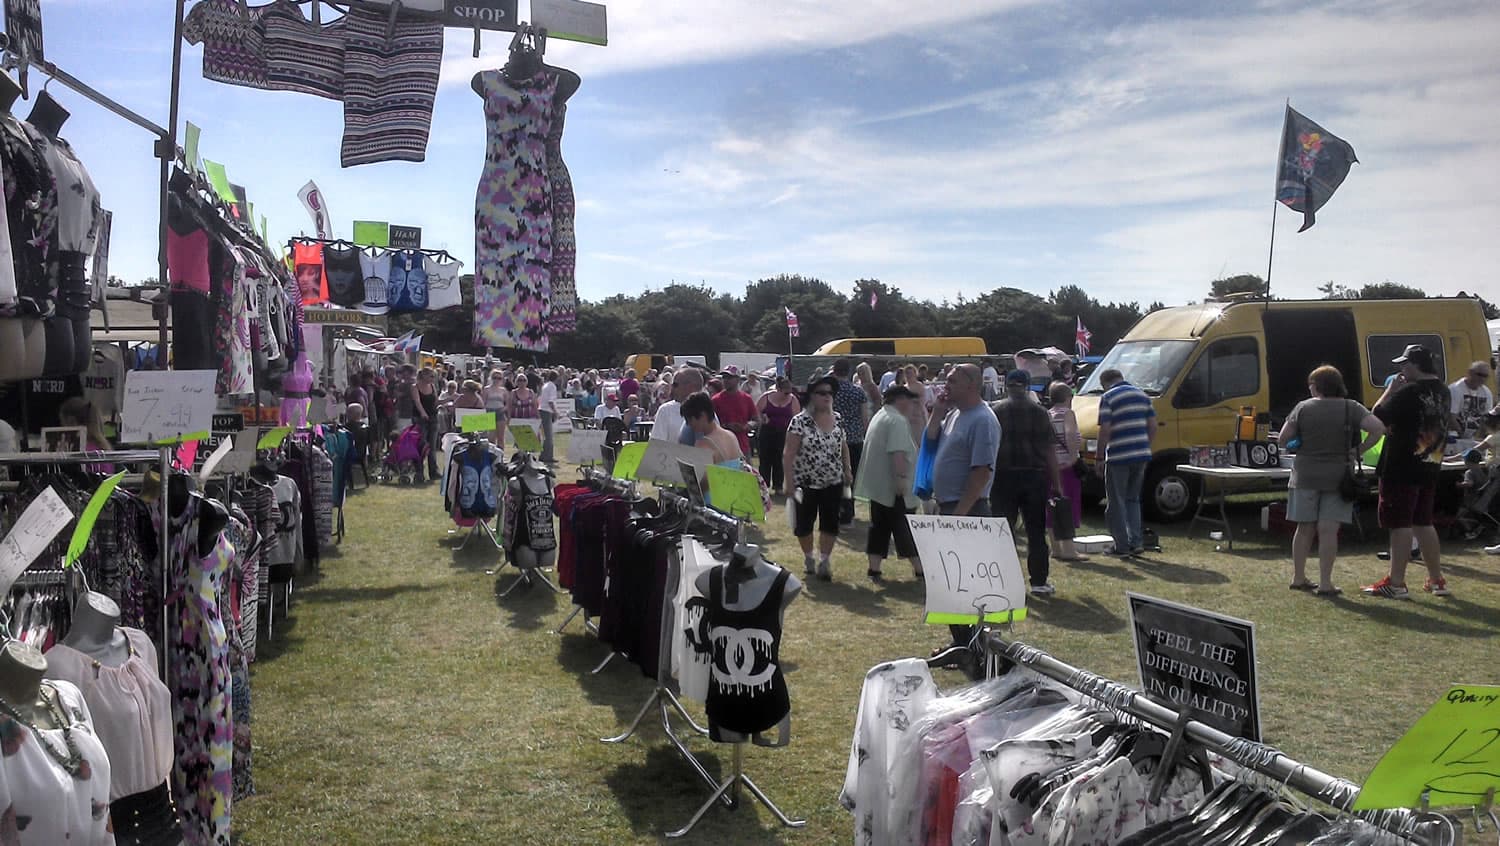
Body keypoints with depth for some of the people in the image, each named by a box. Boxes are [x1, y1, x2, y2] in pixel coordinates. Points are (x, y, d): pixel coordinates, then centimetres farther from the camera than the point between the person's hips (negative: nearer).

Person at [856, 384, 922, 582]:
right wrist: (901, 477, -26)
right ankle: (919, 568, 5)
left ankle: (874, 568, 10)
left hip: (876, 483, 9)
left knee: (879, 526, 10)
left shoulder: (879, 416, 16)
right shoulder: (898, 420, -16)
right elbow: (898, 452, -26)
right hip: (892, 486, -9)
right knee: (905, 528, -2)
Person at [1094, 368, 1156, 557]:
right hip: (1141, 455, 6)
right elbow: (1153, 426, 10)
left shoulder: (1108, 398, -7)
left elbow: (1105, 430, -14)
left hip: (1118, 457, -6)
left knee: (1116, 502, 5)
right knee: (1133, 499, 19)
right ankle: (1136, 542, 14)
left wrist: (1099, 459, -8)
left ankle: (1122, 546, 6)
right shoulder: (1142, 395, 12)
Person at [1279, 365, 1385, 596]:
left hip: (1305, 476, 1)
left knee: (1305, 528, 11)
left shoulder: (1303, 408, -2)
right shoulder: (1351, 408, -3)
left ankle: (1298, 578, 19)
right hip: (1337, 477, -1)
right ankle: (1325, 583, 1)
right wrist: (1359, 451, -3)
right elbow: (1378, 428, -15)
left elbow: (1283, 438, -1)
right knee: (1328, 531, 1)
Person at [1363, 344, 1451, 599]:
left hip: (1402, 470, -8)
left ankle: (1396, 584, 0)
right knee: (1423, 523, 17)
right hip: (1429, 468, 8)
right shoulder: (1443, 393, 9)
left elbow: (1378, 415, -13)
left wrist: (1391, 389, -3)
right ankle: (1437, 580, 22)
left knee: (1400, 525, -3)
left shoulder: (1409, 392, -18)